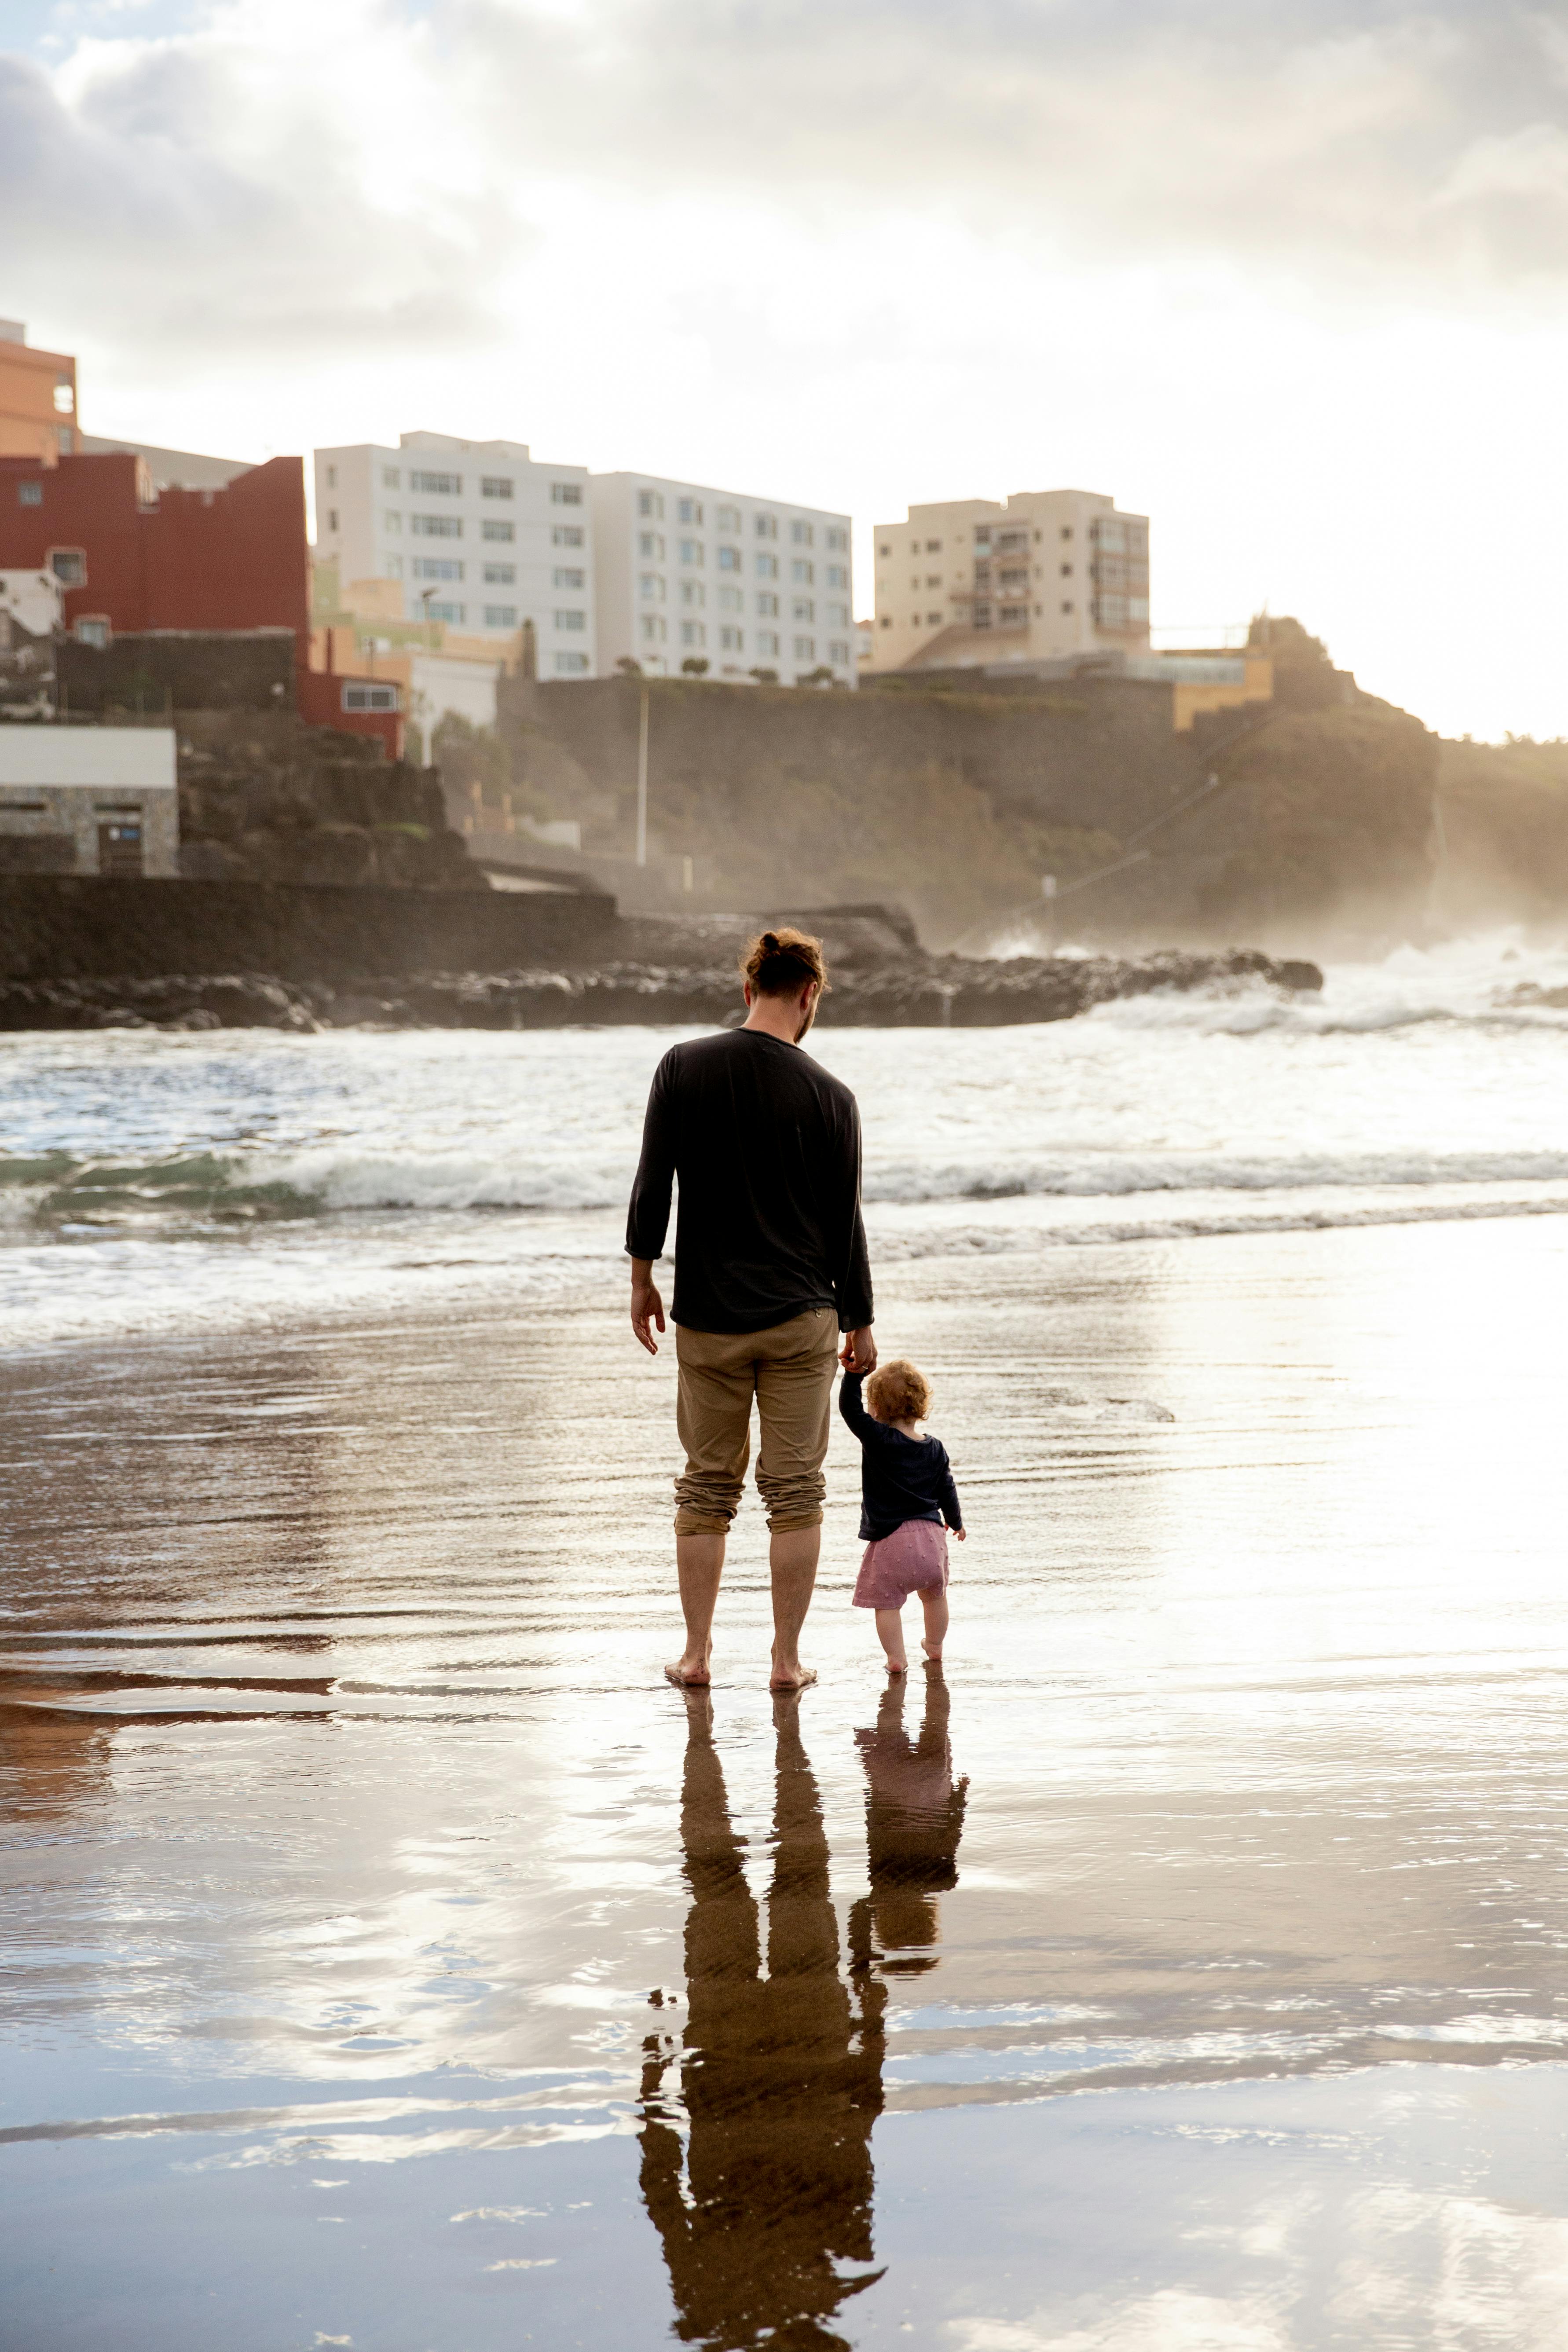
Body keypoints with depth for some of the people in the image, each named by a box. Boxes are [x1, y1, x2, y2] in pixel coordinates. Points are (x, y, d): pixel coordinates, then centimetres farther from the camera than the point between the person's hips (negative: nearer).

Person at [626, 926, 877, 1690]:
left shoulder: (684, 1067, -4)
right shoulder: (829, 1097, -6)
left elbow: (652, 1185, -4)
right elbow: (845, 1223, -1)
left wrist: (641, 1280, 8)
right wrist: (860, 1324, 10)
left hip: (707, 1320, 1)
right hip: (801, 1318, -1)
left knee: (707, 1486, 12)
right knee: (795, 1490, 6)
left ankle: (697, 1654, 15)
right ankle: (787, 1658, 9)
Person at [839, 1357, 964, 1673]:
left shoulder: (877, 1440, -11)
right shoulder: (935, 1450, 4)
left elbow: (850, 1409, -17)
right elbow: (947, 1492, 12)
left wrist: (854, 1373, -23)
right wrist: (956, 1522, 28)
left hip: (890, 1540, -5)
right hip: (931, 1533, 5)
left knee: (887, 1601, 3)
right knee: (934, 1594, 25)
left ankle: (897, 1657, -2)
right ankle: (934, 1646, 38)